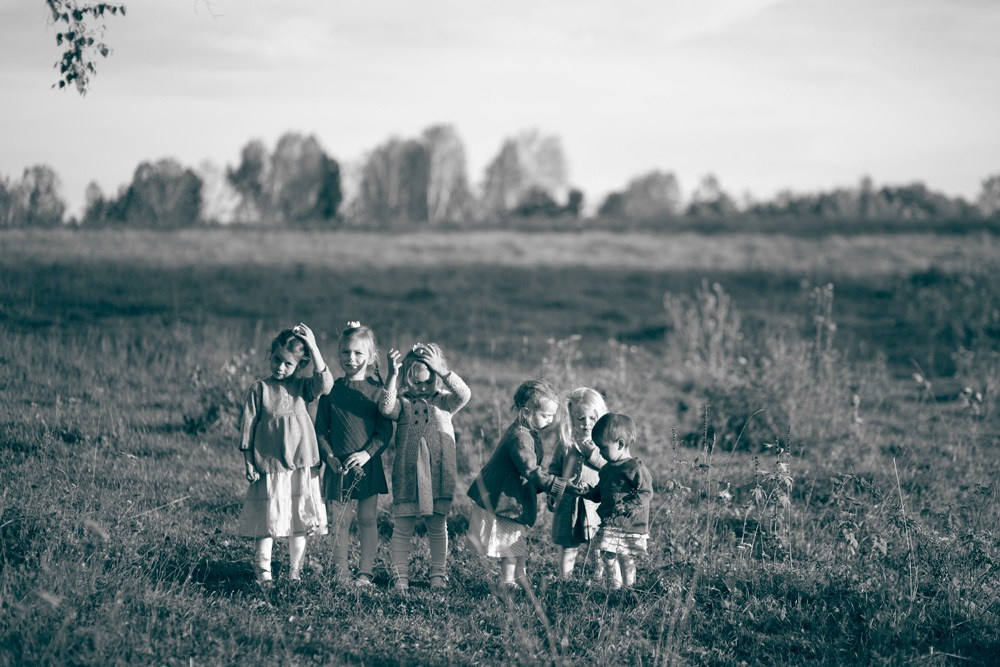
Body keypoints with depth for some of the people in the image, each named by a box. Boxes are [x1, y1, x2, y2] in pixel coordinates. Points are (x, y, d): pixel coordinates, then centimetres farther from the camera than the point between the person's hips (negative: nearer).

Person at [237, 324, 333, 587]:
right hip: (269, 466, -2)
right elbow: (248, 426, 1)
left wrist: (313, 348, -17)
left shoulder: (302, 387, 4)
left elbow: (325, 384, -16)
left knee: (299, 521, 6)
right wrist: (249, 462, -3)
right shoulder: (259, 389, 0)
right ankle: (263, 571, 7)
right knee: (267, 520, -1)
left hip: (302, 466, 2)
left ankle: (295, 571, 16)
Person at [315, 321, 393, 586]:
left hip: (368, 465, -1)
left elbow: (385, 429, -3)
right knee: (338, 521, 5)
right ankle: (340, 570, 16)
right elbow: (321, 428, 5)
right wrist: (329, 456, -9)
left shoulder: (377, 389, -1)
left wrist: (367, 453, -17)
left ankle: (365, 571, 13)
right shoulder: (332, 389, 3)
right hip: (337, 465, 1)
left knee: (368, 520, 4)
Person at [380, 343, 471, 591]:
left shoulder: (443, 401, 5)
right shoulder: (403, 402, 3)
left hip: (439, 474, 1)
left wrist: (441, 370, -24)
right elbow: (386, 407, -18)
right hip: (407, 474, -1)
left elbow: (464, 394, -13)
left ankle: (438, 575, 15)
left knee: (438, 526, 7)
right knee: (402, 526, 2)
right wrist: (392, 375, -28)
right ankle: (401, 575, 8)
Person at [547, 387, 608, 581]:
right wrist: (552, 494, 4)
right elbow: (554, 468, 11)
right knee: (567, 547, 10)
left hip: (596, 504, -2)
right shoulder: (565, 442, 3)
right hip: (568, 503, 2)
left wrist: (593, 453, -21)